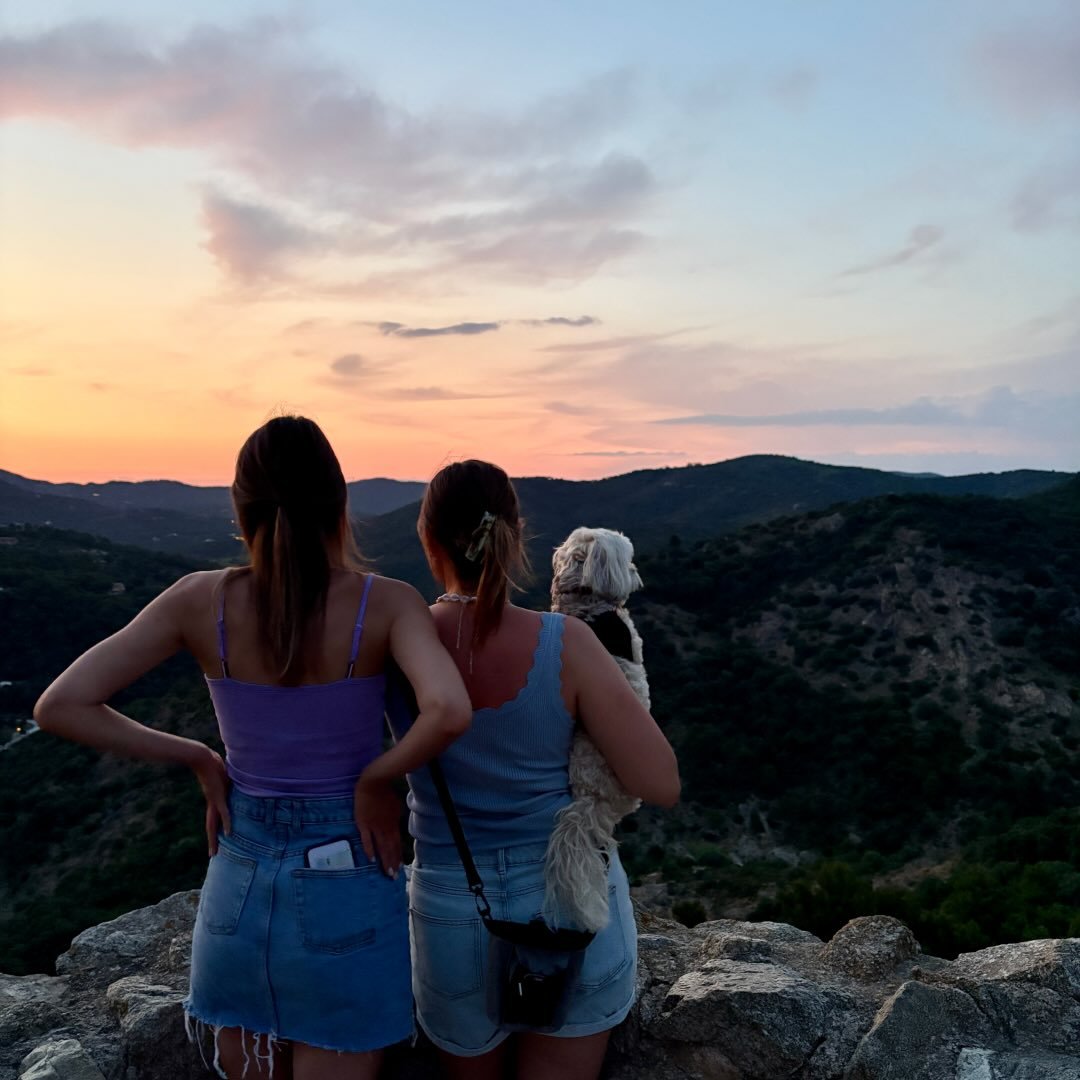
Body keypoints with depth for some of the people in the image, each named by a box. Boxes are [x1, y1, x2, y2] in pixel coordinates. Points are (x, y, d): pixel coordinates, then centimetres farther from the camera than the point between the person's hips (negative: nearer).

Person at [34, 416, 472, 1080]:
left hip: (238, 884, 3)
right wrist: (376, 780, -15)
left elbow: (61, 708, -9)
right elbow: (449, 712, -33)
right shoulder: (385, 603, -16)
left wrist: (200, 759, -2)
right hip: (346, 891, -3)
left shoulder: (200, 600, -9)